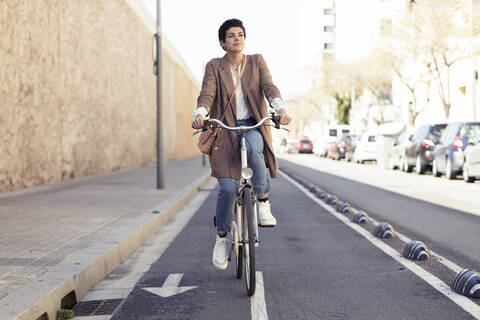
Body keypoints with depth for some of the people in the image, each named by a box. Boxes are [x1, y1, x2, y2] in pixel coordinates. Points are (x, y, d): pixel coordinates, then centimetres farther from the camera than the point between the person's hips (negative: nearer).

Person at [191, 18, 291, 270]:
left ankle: (263, 202, -22)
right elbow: (207, 94, -10)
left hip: (253, 127, 0)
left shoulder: (256, 62, 7)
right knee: (227, 189, -13)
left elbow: (269, 87, -8)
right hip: (225, 130, 0)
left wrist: (281, 108, -29)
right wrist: (200, 114, -33)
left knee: (252, 146, -38)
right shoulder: (214, 67, 5)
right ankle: (221, 237, 11)